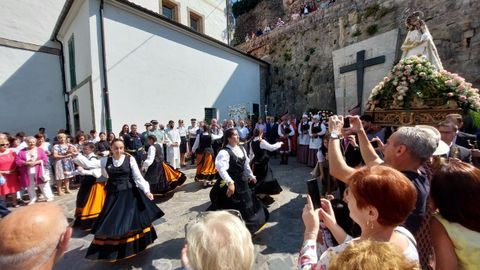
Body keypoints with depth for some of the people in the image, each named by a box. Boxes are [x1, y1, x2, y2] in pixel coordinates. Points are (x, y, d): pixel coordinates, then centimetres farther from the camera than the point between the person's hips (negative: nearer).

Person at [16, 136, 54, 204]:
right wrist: (26, 163, -16)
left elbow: (45, 159, -4)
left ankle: (49, 197, 13)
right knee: (30, 187, 11)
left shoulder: (40, 150, 2)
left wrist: (36, 162, -17)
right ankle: (32, 199, 25)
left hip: (39, 172, -2)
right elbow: (17, 161, 0)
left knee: (43, 185, 4)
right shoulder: (22, 151, 5)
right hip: (27, 173, 2)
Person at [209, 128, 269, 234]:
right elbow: (221, 168, -36)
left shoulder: (241, 149, 2)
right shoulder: (224, 152, -23)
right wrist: (230, 182, -43)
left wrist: (250, 175, 20)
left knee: (246, 203, 25)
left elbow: (246, 164, 14)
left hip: (242, 181, 9)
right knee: (233, 207, 6)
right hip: (232, 184, -8)